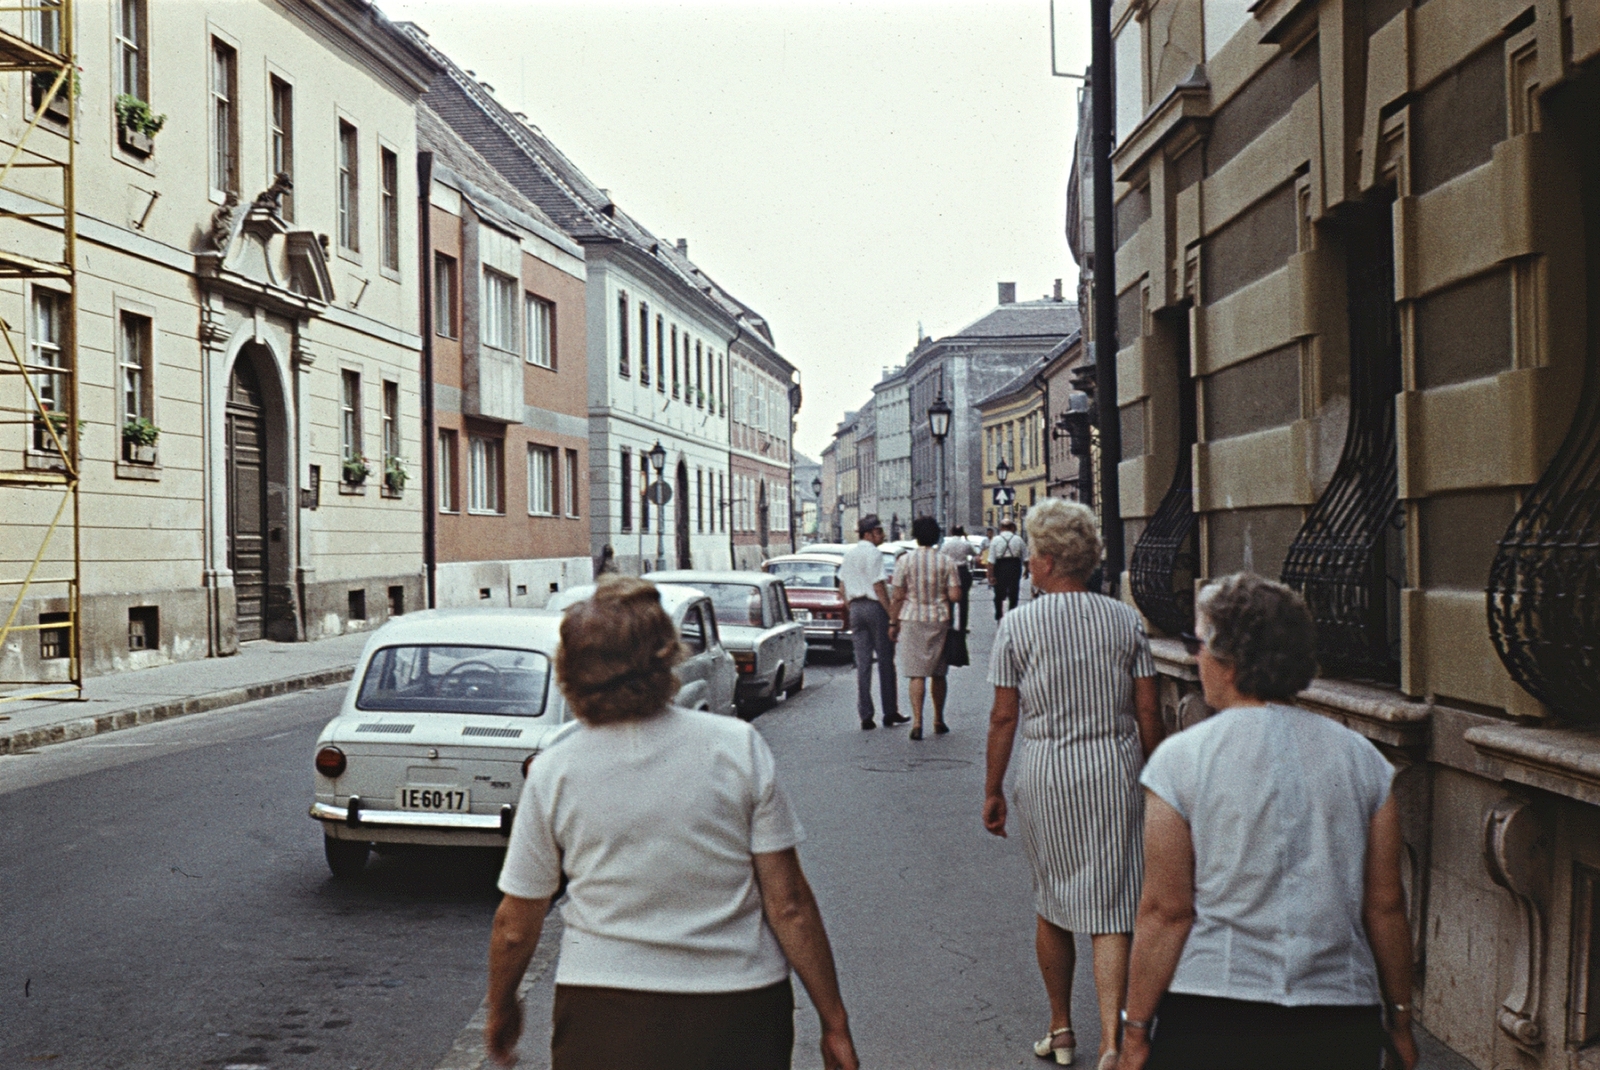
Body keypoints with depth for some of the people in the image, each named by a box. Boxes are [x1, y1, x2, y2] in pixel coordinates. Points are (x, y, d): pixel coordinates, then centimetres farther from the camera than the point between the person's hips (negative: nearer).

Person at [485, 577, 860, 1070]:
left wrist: (501, 1010, 19)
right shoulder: (738, 747, -11)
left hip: (602, 1020, 0)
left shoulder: (553, 769, -8)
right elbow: (789, 905, -9)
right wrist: (834, 1021, 1)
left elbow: (515, 927, 1)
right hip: (738, 1012, 0)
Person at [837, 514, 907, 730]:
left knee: (862, 663, 6)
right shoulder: (874, 553, -10)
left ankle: (865, 716, 4)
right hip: (874, 607, -7)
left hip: (855, 607, 7)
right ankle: (890, 714, 7)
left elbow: (842, 587, 15)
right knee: (885, 661, 3)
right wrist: (892, 615, -14)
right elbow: (878, 586, -15)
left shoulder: (849, 554, 13)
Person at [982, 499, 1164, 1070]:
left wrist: (992, 791, 6)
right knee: (1107, 912, 2)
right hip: (1115, 767, 1)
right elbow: (1148, 713, 3)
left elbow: (1004, 718, -3)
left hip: (1046, 772, -1)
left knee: (1050, 905, 16)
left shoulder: (1018, 624, -5)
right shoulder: (1125, 620, 1)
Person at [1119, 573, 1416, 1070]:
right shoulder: (1361, 758, 2)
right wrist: (1399, 1017, 16)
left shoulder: (1181, 759, -9)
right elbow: (1385, 906, 5)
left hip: (1210, 1019, -3)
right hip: (1343, 1022, 3)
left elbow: (1166, 912, -9)